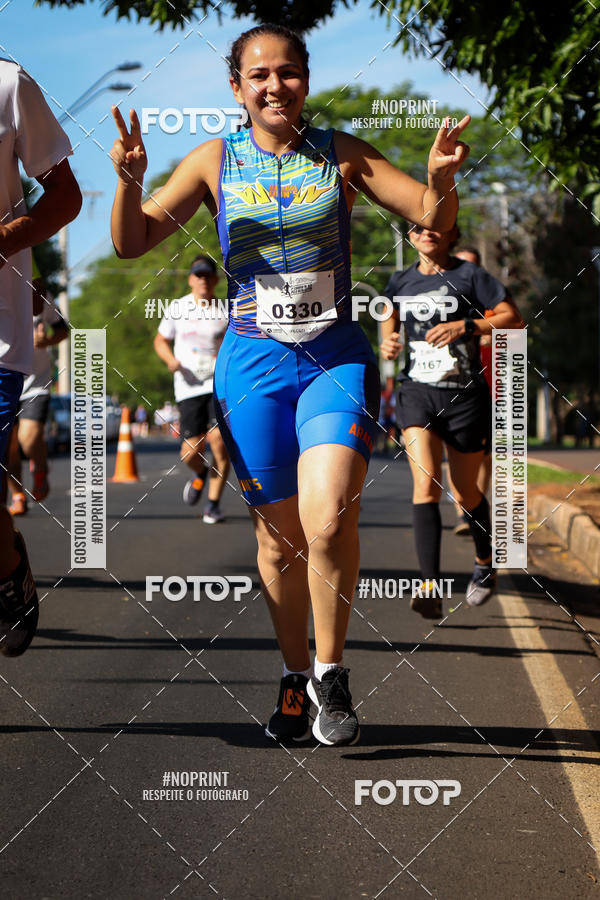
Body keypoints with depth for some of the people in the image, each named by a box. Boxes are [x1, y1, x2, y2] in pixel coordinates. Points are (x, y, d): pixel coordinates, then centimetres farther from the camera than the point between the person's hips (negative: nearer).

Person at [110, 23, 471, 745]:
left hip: (338, 359, -1)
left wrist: (440, 179, -21)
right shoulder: (215, 163, 4)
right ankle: (294, 677, 27)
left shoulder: (340, 155, 3)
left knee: (328, 521, -21)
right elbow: (132, 243, 2)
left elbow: (434, 219, 2)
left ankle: (331, 674, -1)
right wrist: (129, 179, -18)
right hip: (254, 363, 1)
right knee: (279, 536, 7)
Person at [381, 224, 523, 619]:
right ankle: (430, 587, -27)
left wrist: (464, 326, -17)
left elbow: (514, 318, -5)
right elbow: (390, 318, 27)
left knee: (466, 491, 11)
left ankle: (485, 563, 41)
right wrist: (388, 342, 4)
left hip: (466, 394, -2)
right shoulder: (401, 282, 9)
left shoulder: (469, 275, -2)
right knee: (425, 485, -18)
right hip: (418, 391, 2)